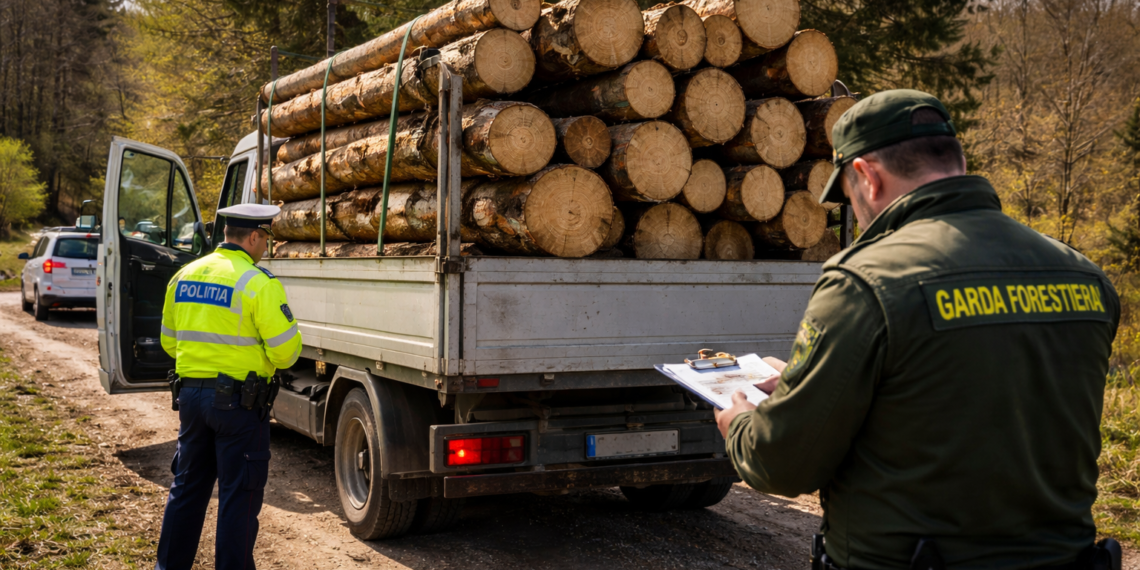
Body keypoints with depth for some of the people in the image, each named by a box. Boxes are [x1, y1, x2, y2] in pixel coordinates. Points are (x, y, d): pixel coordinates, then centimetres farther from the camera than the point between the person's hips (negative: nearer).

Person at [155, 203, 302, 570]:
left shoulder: (184, 276, 8)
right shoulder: (258, 283, -14)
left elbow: (169, 341, 15)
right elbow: (286, 349, -15)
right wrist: (275, 360, 6)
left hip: (191, 392, 7)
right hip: (239, 399, -7)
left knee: (187, 487, 19)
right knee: (239, 495, 3)